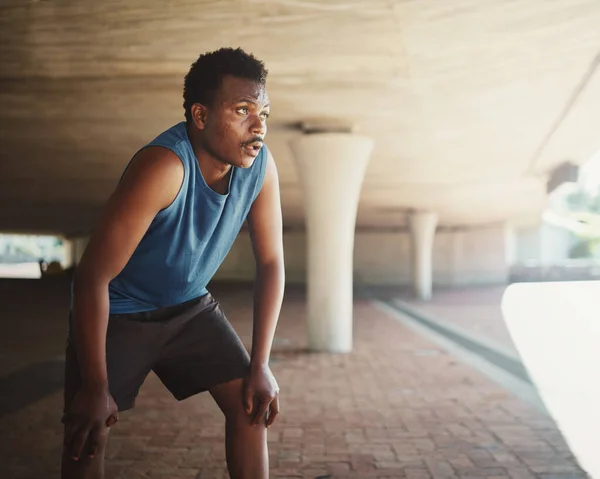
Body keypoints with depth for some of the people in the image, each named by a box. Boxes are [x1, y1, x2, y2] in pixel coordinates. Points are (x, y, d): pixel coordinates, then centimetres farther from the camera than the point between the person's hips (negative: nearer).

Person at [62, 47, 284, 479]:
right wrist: (95, 388, -26)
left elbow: (271, 263, -8)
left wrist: (260, 366, -10)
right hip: (117, 312, -4)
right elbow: (93, 276, -31)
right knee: (87, 435, -12)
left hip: (189, 306, 5)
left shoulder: (261, 166, -17)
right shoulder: (164, 166, -34)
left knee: (252, 404, -3)